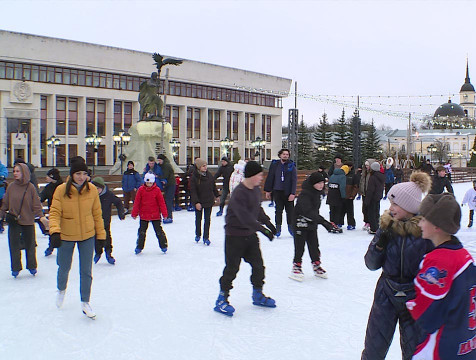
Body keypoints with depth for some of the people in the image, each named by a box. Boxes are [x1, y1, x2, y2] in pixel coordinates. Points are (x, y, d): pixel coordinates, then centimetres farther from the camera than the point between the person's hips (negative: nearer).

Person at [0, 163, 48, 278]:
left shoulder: (30, 187, -6)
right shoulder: (11, 187, 0)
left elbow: (36, 204, -5)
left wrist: (41, 216, -15)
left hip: (28, 221, -1)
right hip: (13, 221, 1)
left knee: (30, 245, 10)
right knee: (14, 245, 3)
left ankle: (32, 266, 27)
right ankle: (15, 268, 19)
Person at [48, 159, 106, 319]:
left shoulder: (92, 190, -9)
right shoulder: (61, 190, -14)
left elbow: (97, 214, 0)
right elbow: (55, 212, -15)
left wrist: (101, 234, 3)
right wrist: (55, 231, -30)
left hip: (88, 236, 1)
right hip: (66, 236, 0)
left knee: (86, 271, 5)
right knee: (64, 268, 19)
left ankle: (85, 302, 24)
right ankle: (61, 289, 52)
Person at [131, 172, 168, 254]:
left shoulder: (157, 190, -6)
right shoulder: (141, 190, -3)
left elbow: (161, 202, -3)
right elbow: (137, 202, 0)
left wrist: (164, 213, -4)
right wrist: (134, 213, -1)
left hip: (155, 215, -1)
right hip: (143, 215, 2)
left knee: (159, 231, 6)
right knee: (142, 232, 11)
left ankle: (164, 245, 20)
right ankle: (139, 247, 24)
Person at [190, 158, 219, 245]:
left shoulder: (209, 175, -3)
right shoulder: (194, 177, -14)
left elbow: (213, 186, 11)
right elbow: (193, 191, -15)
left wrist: (216, 195, 20)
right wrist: (196, 202, -19)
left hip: (209, 201, 2)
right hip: (198, 202, -2)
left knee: (207, 219, 3)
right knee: (198, 218, 14)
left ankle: (206, 237, 11)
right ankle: (198, 235, 33)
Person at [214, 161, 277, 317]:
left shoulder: (256, 190, 4)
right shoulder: (239, 193, -24)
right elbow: (245, 217, -30)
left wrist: (268, 222, 13)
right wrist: (262, 229, -32)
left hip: (250, 234, 8)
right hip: (235, 235, -8)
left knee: (258, 265, 12)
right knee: (232, 267, -1)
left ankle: (258, 295, 30)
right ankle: (222, 299, 13)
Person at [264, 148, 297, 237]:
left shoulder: (291, 166, -1)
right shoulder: (274, 164, 3)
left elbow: (294, 180, -4)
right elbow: (270, 178, 8)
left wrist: (293, 193, -12)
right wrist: (268, 190, 6)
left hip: (288, 192, -1)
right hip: (277, 191, 1)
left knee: (290, 210, 6)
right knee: (278, 210, 6)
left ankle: (291, 226, 20)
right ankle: (278, 227, 14)